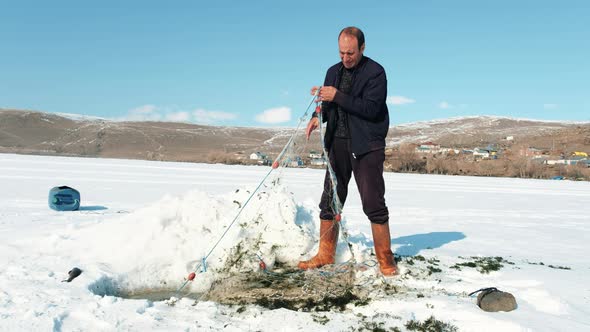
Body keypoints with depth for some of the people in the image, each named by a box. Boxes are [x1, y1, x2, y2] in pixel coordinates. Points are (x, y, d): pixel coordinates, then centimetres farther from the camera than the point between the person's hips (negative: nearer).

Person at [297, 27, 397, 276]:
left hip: (366, 145, -6)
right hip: (337, 143, 6)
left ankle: (385, 259, 6)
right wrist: (318, 116, -7)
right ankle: (325, 255, 19)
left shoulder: (375, 72, -6)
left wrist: (337, 96, -22)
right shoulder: (334, 72, 13)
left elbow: (371, 108, -17)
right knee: (330, 200, 8)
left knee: (373, 203, -7)